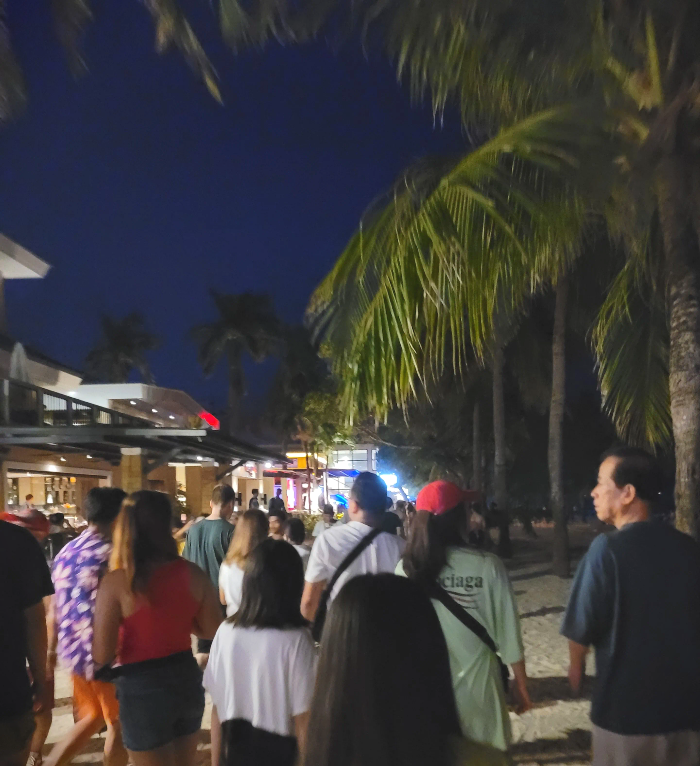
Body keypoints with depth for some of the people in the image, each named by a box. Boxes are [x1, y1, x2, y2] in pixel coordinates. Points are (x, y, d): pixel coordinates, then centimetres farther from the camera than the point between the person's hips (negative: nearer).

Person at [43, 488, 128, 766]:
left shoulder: (65, 552, 6)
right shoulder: (112, 554, -17)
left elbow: (55, 609, 10)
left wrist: (51, 651, 18)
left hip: (73, 651, 7)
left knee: (93, 717, 24)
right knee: (118, 724, 10)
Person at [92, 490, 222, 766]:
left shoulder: (116, 582, -18)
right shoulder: (193, 573, -8)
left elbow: (102, 655, -16)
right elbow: (212, 630, 3)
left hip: (141, 687, -4)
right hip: (187, 678, 4)